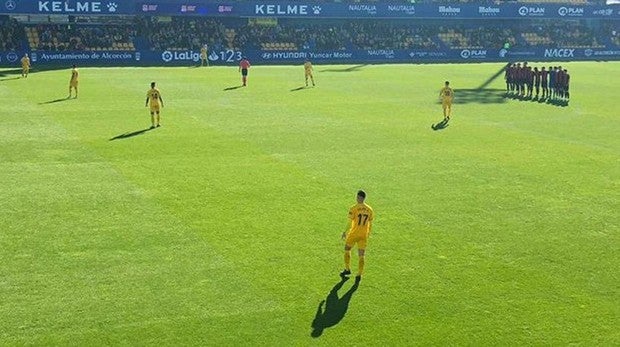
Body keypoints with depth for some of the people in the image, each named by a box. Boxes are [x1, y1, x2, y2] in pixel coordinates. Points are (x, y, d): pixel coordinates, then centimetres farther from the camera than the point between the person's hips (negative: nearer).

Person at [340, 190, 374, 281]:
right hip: (364, 235, 3)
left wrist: (345, 232, -2)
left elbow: (350, 223, -13)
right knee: (361, 255, 7)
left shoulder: (354, 208, -12)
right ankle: (359, 274, 5)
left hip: (354, 234, -3)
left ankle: (347, 269, 27)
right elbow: (370, 223, 8)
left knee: (347, 250, 19)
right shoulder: (369, 209, 2)